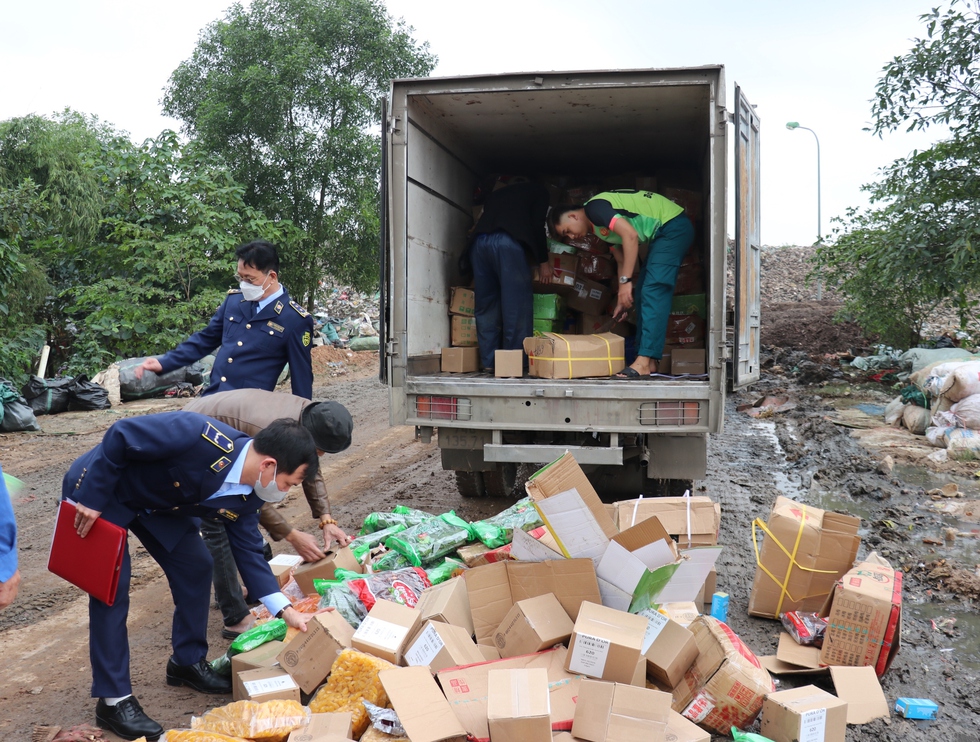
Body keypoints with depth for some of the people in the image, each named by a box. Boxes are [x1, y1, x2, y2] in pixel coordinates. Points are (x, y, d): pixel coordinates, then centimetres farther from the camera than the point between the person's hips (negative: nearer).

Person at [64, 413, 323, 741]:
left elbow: (248, 552, -4)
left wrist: (286, 610, -10)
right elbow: (120, 436, -32)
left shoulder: (246, 496, -14)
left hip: (154, 502, 7)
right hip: (98, 492, -7)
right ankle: (113, 699, 2)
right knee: (111, 588, -10)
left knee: (195, 566, 3)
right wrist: (92, 500, -26)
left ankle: (188, 662, 22)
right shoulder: (201, 436, -40)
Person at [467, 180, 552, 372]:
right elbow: (537, 227, 10)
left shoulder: (496, 194, 38)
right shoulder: (539, 192, 24)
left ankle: (489, 362, 8)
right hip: (509, 241, -5)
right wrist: (543, 261, 17)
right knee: (516, 305, -1)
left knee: (486, 303, 9)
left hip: (479, 241, 5)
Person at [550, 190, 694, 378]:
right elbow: (622, 260, 18)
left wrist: (625, 281, -24)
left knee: (653, 291, -17)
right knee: (644, 293, 9)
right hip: (662, 234, 11)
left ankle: (644, 363, -22)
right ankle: (649, 362, 9)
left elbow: (630, 235, -25)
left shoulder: (594, 208, -14)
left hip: (673, 227, -11)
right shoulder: (598, 227, 15)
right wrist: (622, 299, 13)